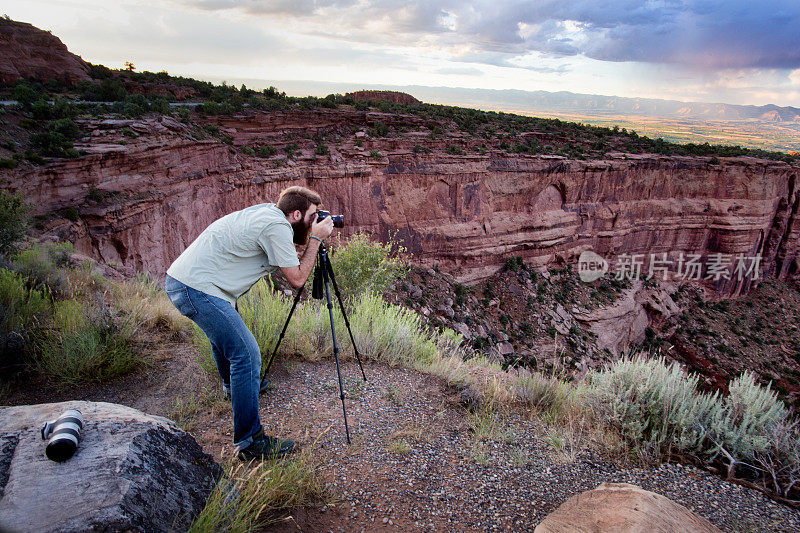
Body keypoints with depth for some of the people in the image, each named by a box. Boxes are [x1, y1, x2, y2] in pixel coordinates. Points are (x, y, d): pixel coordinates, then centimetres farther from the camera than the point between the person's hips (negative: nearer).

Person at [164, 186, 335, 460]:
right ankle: (250, 443, -5)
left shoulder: (266, 211, 13)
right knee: (247, 355, -11)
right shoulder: (276, 225, -16)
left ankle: (233, 386, 59)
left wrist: (311, 236, 17)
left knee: (223, 335, 32)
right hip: (199, 290, -11)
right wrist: (315, 239, -2)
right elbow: (296, 278, -10)